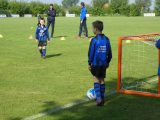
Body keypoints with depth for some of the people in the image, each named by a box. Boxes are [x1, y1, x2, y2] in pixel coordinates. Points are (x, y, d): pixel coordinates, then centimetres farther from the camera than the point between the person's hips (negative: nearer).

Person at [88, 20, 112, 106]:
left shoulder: (94, 40, -13)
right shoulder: (106, 39, 4)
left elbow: (91, 53, -10)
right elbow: (109, 53, 10)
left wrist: (89, 63, 0)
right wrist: (108, 62, 20)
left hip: (95, 64, -5)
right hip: (104, 64, 5)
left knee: (96, 79, 4)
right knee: (102, 80, 12)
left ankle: (99, 98, -8)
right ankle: (102, 99, 18)